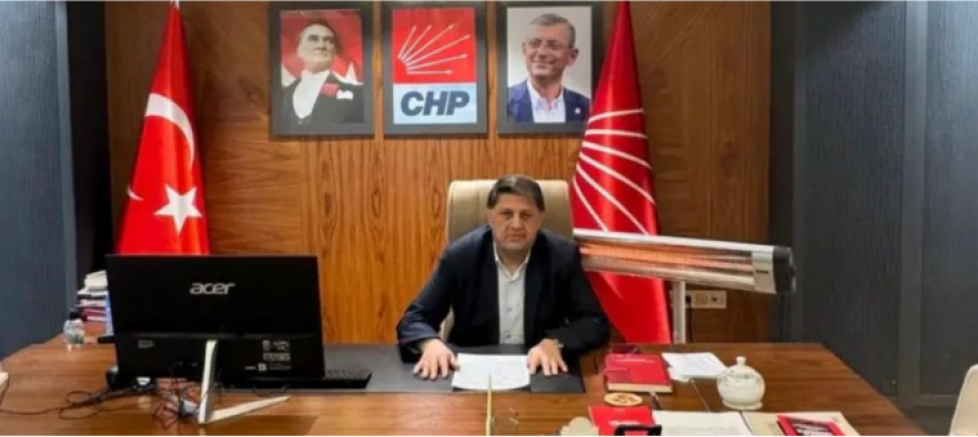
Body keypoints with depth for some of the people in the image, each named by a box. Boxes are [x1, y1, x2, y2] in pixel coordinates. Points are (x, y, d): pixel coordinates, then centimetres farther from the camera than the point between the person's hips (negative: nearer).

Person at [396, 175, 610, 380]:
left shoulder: (562, 256, -7)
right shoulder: (459, 256, -8)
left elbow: (595, 322, -5)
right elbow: (413, 319, -6)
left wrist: (554, 343, -25)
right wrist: (431, 343, -29)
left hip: (540, 370, 1)